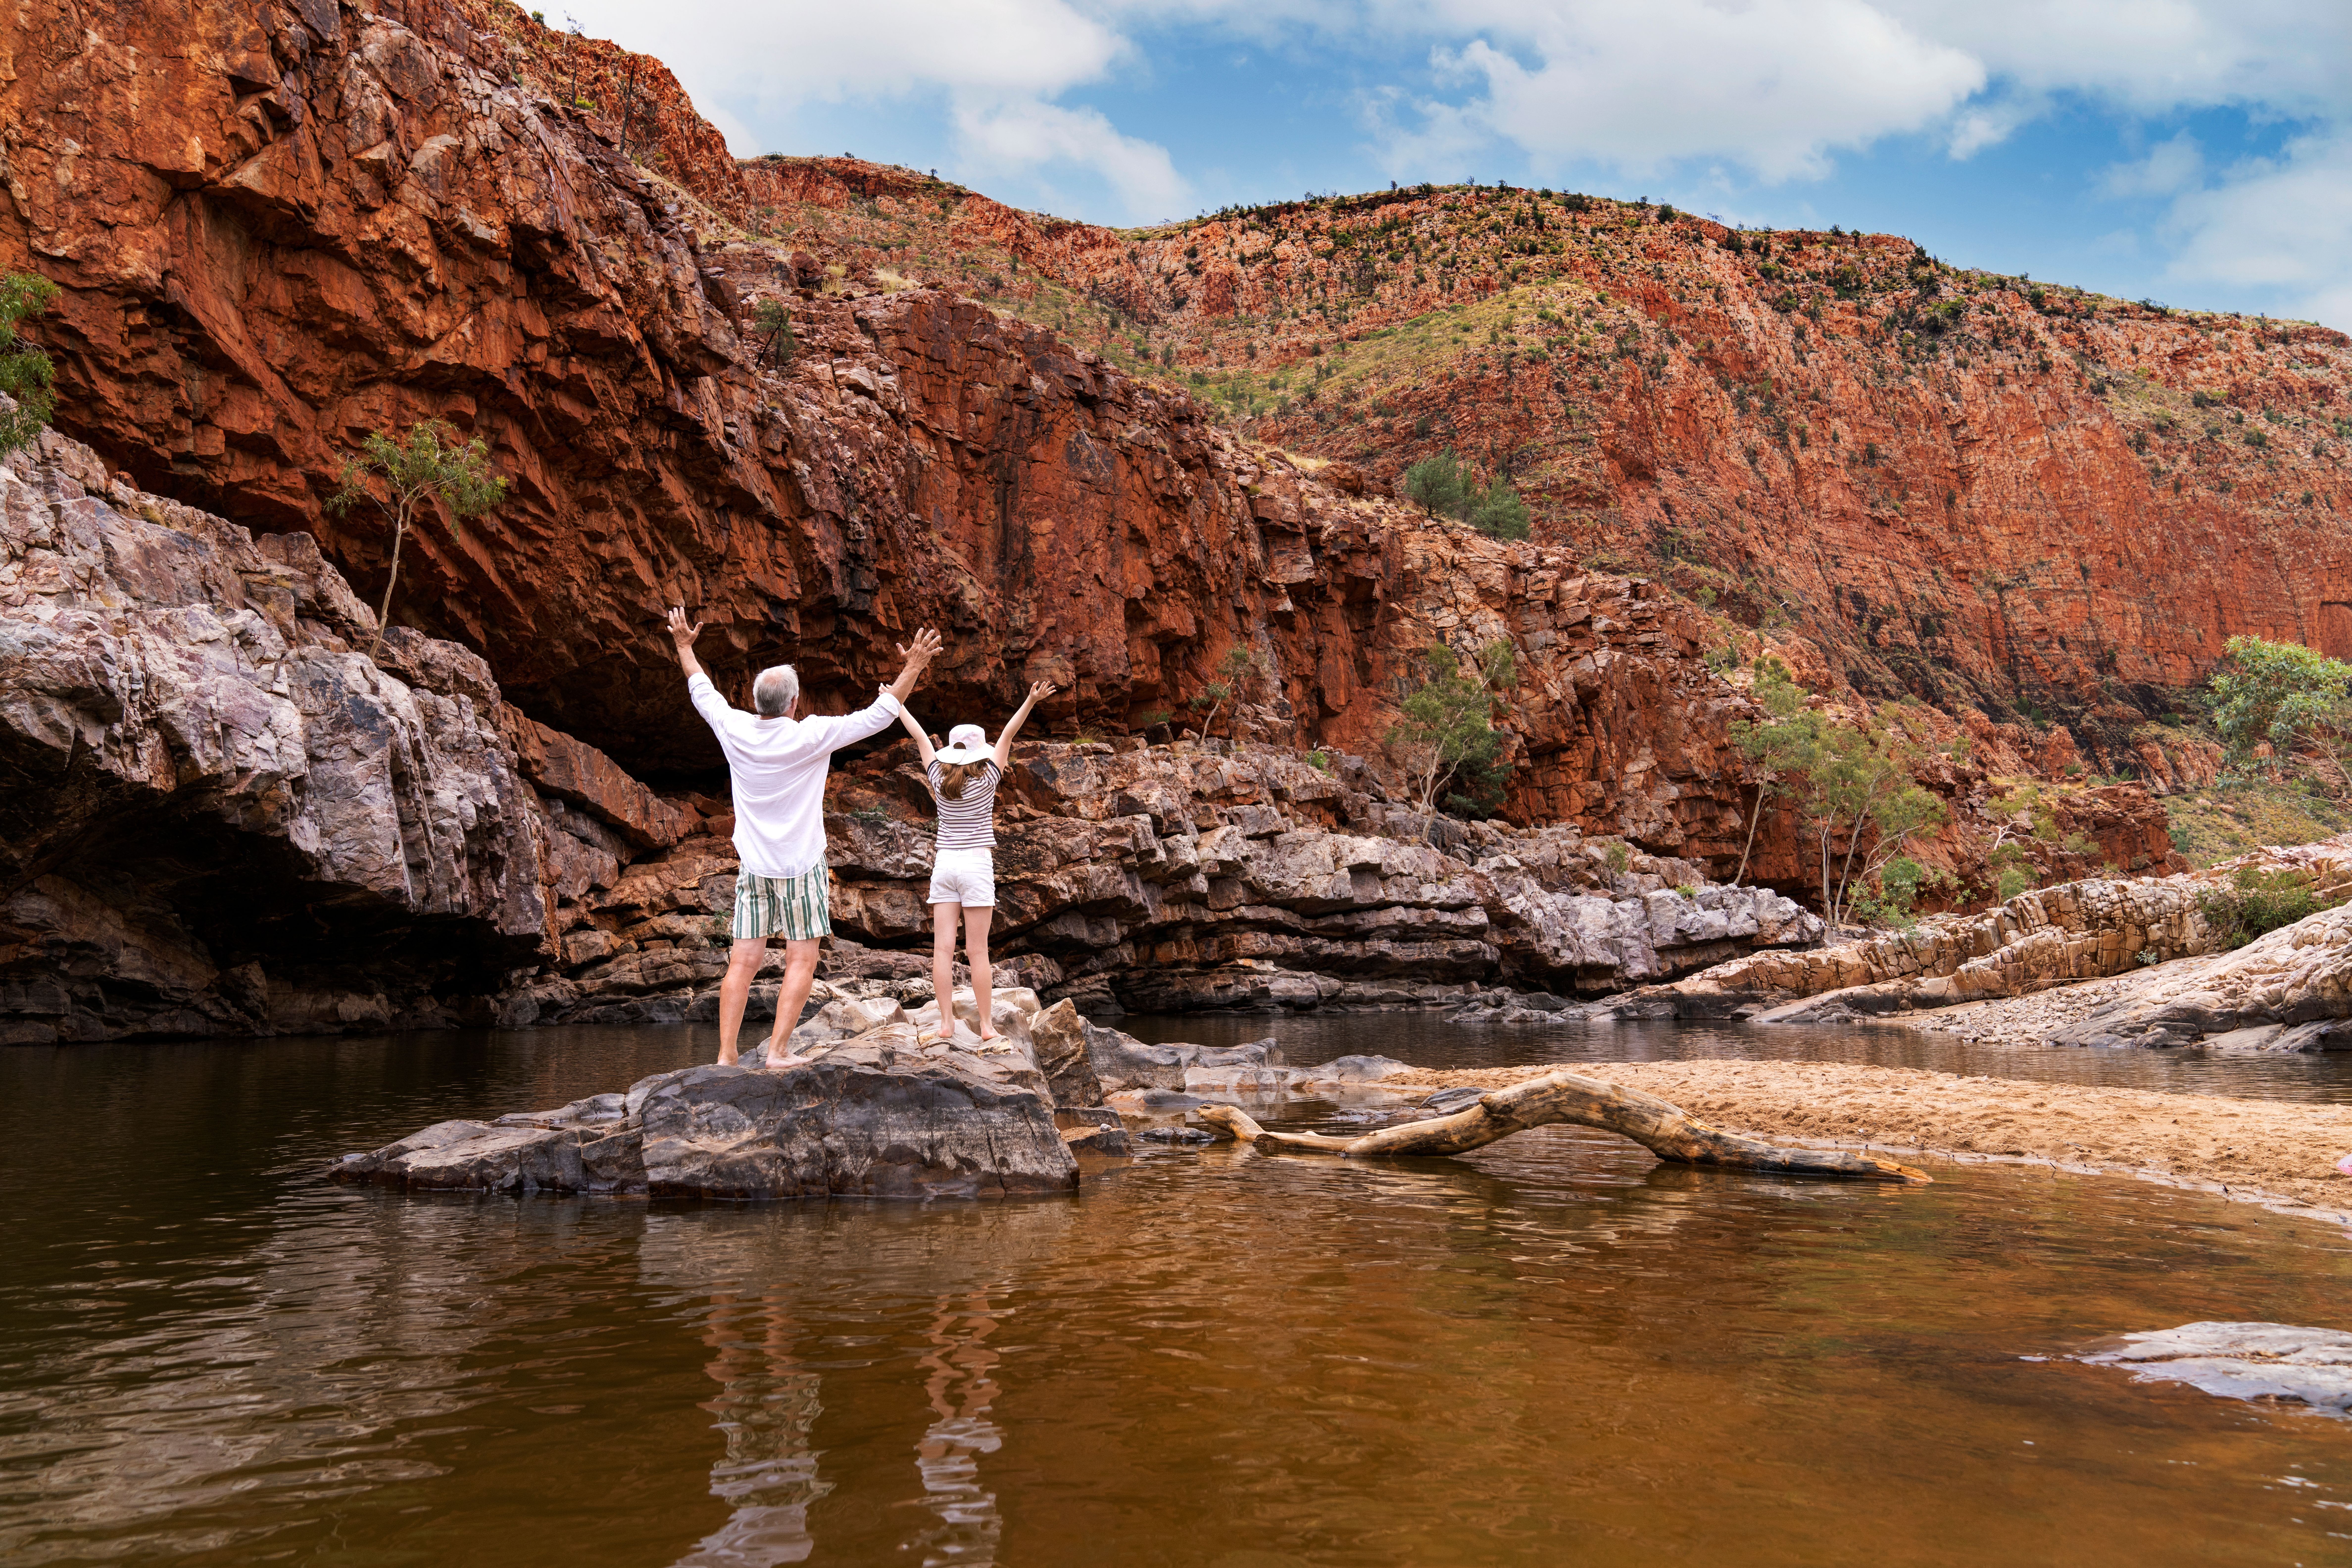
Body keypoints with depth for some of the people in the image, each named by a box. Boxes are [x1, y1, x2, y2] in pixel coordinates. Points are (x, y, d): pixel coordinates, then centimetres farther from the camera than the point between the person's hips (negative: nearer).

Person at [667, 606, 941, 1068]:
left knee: (743, 961, 4)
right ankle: (778, 1050, -3)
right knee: (801, 960, 3)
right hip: (801, 866, -4)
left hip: (753, 867, 4)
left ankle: (726, 1055, 2)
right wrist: (913, 667, -1)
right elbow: (879, 715, -8)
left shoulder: (736, 731, -3)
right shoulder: (811, 737, -13)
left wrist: (684, 646, 32)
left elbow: (703, 692, 17)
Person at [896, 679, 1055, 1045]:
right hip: (977, 864, -3)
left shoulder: (939, 776, 2)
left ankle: (946, 1023, 0)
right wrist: (1031, 701, -16)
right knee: (977, 950, -2)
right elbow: (1008, 734, -10)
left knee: (943, 948, 1)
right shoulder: (986, 779, -5)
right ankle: (986, 1025, 2)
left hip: (944, 864, 3)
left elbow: (920, 736, 13)